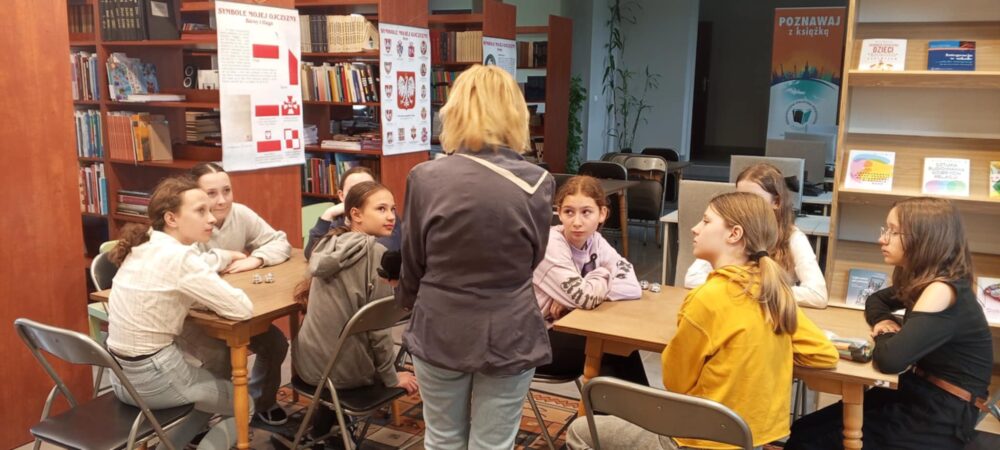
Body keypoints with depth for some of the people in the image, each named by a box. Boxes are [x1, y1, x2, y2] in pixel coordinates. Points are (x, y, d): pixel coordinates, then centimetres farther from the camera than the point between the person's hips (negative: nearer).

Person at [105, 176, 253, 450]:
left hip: (121, 375, 8)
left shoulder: (142, 247, 3)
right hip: (152, 377, -8)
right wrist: (212, 298, -3)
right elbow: (242, 309, -22)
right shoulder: (178, 257, -23)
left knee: (215, 393, 31)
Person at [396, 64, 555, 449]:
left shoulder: (425, 178, -12)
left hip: (440, 331, 0)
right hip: (509, 335, 0)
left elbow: (413, 264, 0)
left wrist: (408, 301, 21)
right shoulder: (538, 183, -10)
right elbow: (533, 260, 5)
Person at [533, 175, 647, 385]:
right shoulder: (550, 245, -22)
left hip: (566, 329, 6)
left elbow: (632, 288, -14)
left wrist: (572, 300, -23)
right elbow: (585, 298, -30)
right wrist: (603, 275, -9)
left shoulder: (595, 241, -3)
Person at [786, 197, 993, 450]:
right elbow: (875, 300, 25)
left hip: (940, 420, -8)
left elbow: (890, 359, -34)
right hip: (917, 396, 8)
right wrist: (883, 321, 0)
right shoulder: (924, 281, 6)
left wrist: (885, 334, -9)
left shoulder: (942, 291, -23)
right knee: (805, 429, 1)